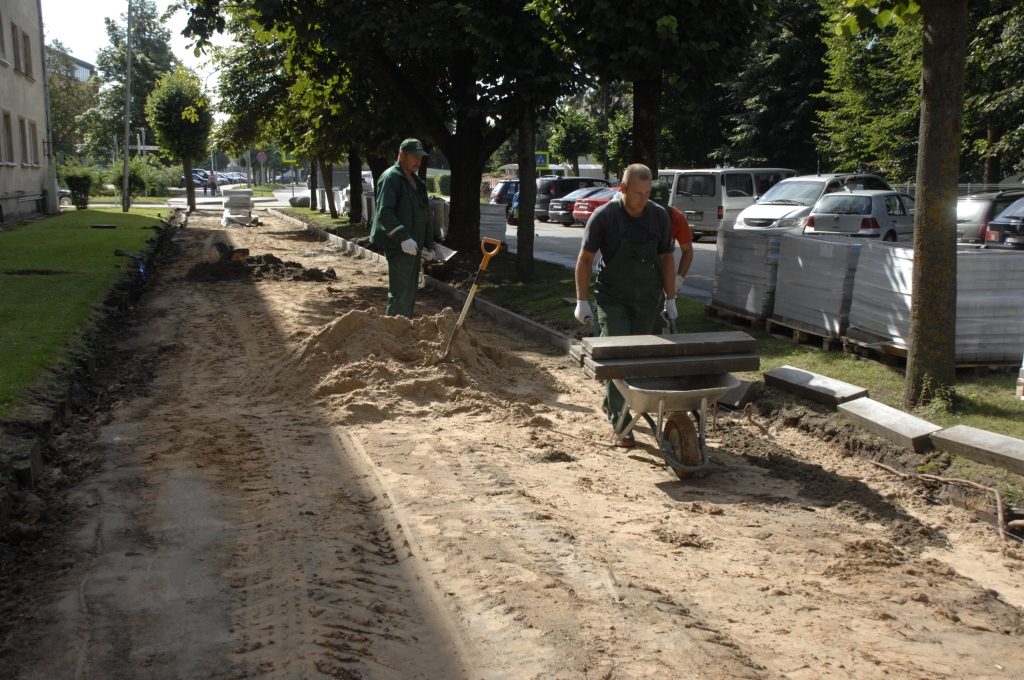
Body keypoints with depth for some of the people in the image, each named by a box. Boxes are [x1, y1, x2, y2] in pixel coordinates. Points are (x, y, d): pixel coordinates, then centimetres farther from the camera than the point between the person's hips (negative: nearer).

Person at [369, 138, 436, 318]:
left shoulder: (416, 182, 19)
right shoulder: (391, 178, -10)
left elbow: (424, 216, 24)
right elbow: (385, 212, -20)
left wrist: (428, 245, 18)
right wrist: (403, 238, -29)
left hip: (413, 247, 9)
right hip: (398, 247, -9)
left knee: (410, 294, 13)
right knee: (400, 294, -11)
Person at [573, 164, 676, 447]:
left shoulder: (659, 216, -1)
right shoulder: (604, 216, -12)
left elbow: (666, 258, 9)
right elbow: (585, 258, -5)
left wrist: (670, 298, 6)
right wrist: (582, 301, -7)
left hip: (648, 299, 4)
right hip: (613, 299, -4)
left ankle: (611, 402, 34)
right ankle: (621, 423, -7)